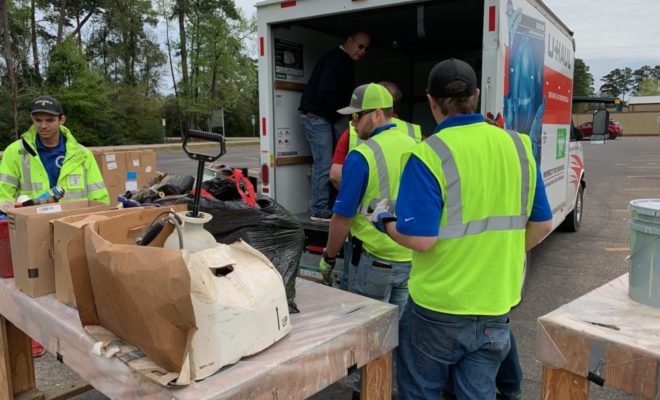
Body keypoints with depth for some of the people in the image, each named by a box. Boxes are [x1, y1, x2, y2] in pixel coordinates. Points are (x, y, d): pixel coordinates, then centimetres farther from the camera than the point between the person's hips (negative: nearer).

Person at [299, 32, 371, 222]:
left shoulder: (342, 61, 18)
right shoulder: (338, 59, -14)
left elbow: (341, 92, 20)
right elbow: (325, 92, -24)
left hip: (322, 116, 10)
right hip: (316, 115, -10)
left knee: (325, 163, 9)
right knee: (324, 164, -9)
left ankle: (321, 207, 14)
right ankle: (319, 210, -2)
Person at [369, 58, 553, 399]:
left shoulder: (430, 155, -17)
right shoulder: (518, 147, 1)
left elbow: (420, 240, -21)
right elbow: (542, 224, 8)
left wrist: (383, 220, -2)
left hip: (438, 308, -5)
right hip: (497, 306, 5)